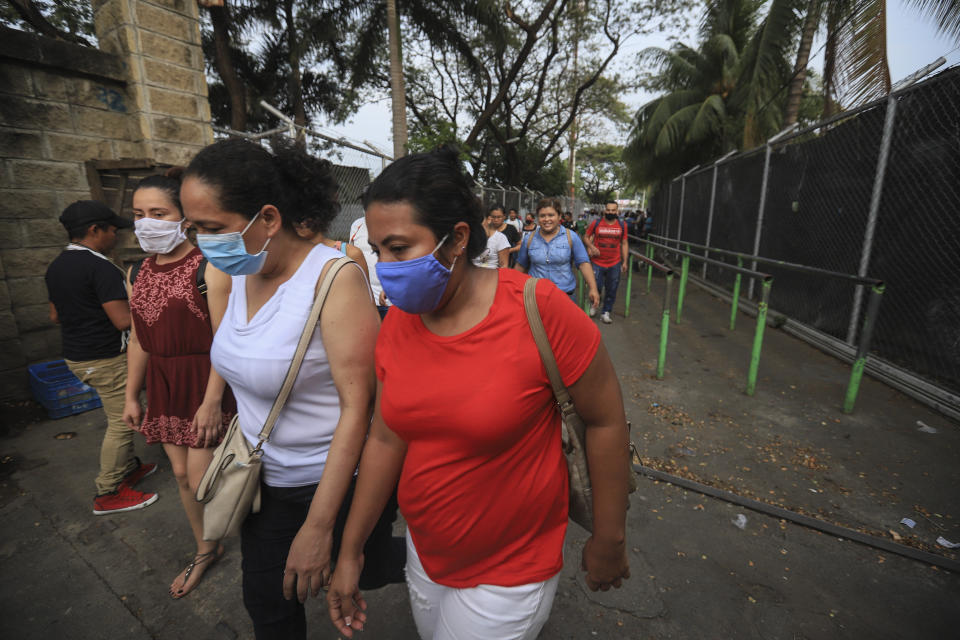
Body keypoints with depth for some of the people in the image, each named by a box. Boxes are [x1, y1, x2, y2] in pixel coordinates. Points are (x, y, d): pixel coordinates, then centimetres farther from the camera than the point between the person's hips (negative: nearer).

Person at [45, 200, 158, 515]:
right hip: (106, 359, -10)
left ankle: (128, 468, 34)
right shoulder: (101, 267, -21)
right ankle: (108, 494, 11)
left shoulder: (56, 266, 9)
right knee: (121, 422, 1)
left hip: (75, 356, 10)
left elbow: (55, 315, 18)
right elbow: (123, 321, -25)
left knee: (120, 417, 21)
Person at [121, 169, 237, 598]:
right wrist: (131, 396, 17)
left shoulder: (208, 268, -14)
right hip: (162, 387, 7)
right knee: (182, 475, 16)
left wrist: (212, 400, -22)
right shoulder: (141, 273, 9)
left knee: (202, 481, -2)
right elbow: (139, 341, 15)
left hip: (203, 384, -7)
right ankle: (205, 550, 37)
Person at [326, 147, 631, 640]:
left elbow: (606, 421, -15)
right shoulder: (395, 326, -9)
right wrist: (350, 551, 7)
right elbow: (385, 438, 0)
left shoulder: (538, 309, -26)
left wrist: (608, 542, -5)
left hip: (509, 572, -5)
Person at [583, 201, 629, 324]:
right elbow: (586, 237, 7)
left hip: (615, 264, 2)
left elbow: (624, 243, 9)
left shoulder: (622, 226, 3)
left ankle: (606, 313, 21)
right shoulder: (596, 224, -3)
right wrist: (591, 247, -13)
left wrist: (624, 261, 5)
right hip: (597, 263, -2)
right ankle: (594, 305, 31)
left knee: (611, 290, 7)